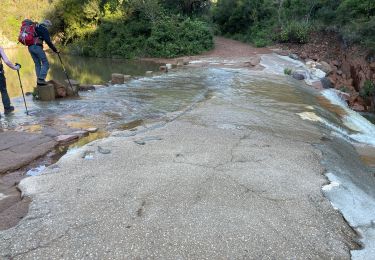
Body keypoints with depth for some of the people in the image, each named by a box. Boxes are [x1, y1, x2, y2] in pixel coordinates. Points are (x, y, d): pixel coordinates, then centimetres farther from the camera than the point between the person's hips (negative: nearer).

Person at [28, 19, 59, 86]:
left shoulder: (35, 27, 24)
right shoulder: (44, 29, -1)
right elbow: (48, 41, -12)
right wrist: (55, 50, -9)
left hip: (30, 47, 8)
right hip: (37, 47, -8)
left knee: (37, 64, 16)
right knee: (45, 64, -2)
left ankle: (38, 79, 12)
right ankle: (41, 79, -12)